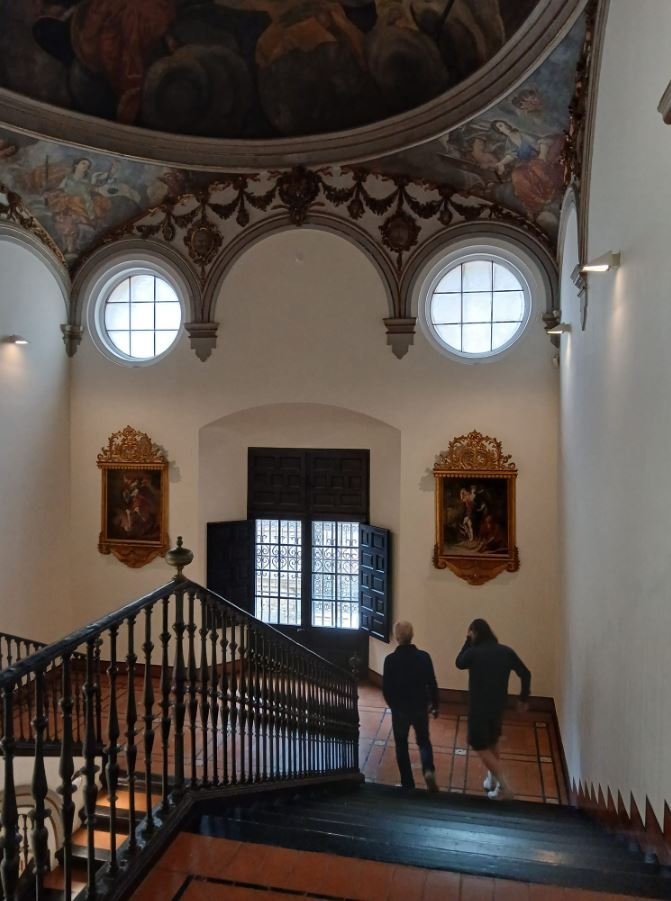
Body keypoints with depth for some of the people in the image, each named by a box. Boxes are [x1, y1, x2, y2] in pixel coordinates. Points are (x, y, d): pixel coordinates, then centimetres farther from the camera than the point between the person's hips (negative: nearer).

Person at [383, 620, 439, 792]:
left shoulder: (390, 659, -15)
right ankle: (429, 770, -4)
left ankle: (407, 783, 19)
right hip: (420, 707, 1)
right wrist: (435, 705, 10)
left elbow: (386, 687, -9)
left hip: (399, 709, -1)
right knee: (424, 741, 20)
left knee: (401, 745, 16)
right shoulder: (423, 656, -11)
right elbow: (432, 683, -5)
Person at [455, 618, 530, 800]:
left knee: (480, 746, 5)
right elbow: (525, 674, 0)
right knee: (492, 743, 25)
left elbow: (459, 663, 6)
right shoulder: (506, 651, -3)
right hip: (498, 706, 6)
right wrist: (523, 698, 11)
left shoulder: (473, 652, -15)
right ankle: (492, 779, 33)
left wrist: (468, 641, 2)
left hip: (479, 707, -5)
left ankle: (504, 786, -2)